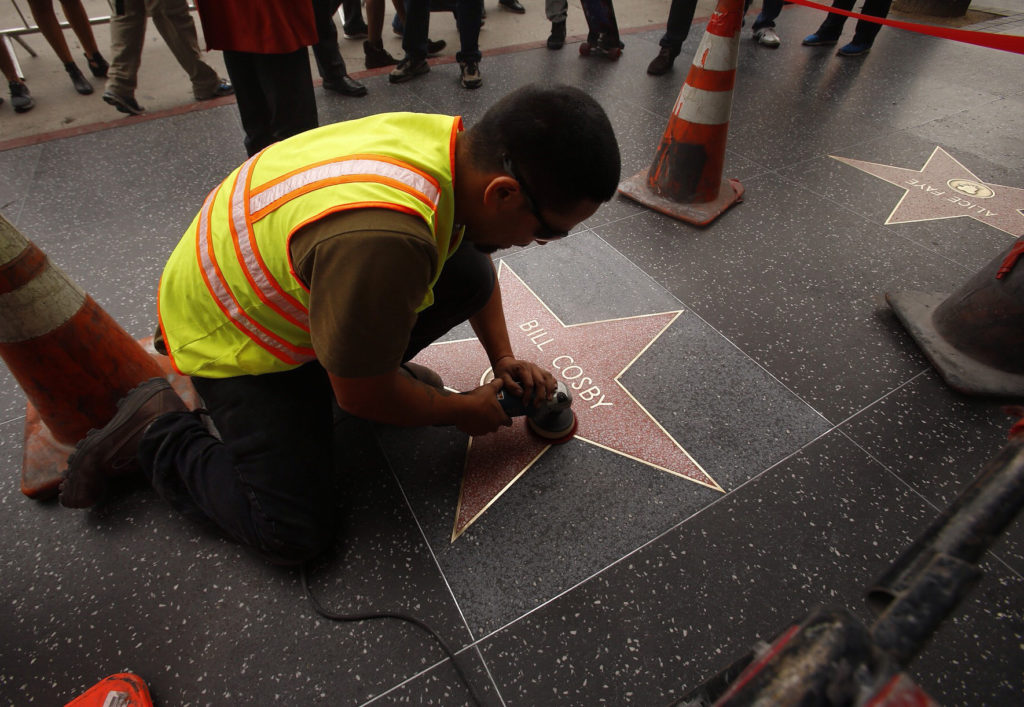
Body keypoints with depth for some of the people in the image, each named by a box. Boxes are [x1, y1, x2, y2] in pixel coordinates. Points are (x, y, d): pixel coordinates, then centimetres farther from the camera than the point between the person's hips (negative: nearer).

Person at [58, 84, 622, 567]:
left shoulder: (460, 142, -16)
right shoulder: (383, 241, -43)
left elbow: (475, 256, 5)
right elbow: (362, 398, -26)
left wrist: (503, 359, 1)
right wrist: (460, 410, -9)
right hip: (228, 334, -7)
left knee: (470, 274, -7)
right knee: (295, 535, -9)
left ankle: (374, 358, 12)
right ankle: (155, 432, 10)